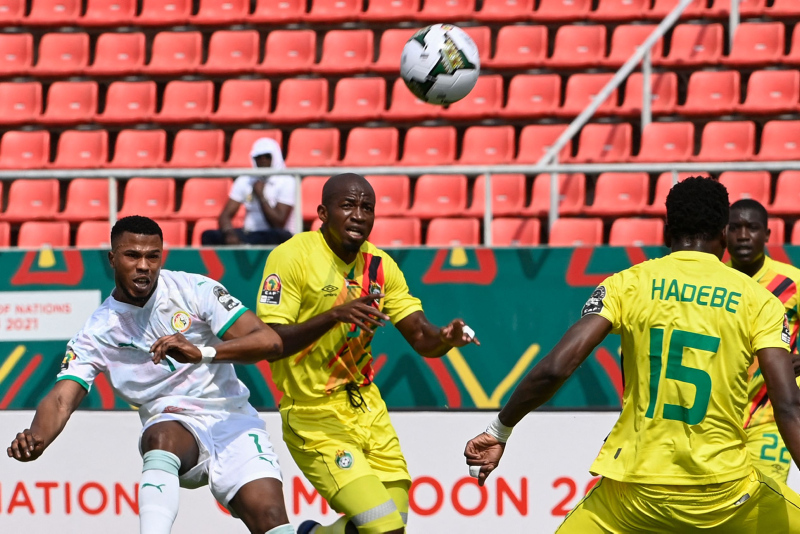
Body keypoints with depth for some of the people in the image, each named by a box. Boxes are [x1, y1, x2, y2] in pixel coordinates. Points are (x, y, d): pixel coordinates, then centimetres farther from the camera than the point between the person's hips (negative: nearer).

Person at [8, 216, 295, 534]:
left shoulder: (195, 290, -4)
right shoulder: (97, 332, 1)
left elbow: (270, 342, -12)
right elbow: (62, 397, -10)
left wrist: (200, 352, -28)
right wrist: (35, 440, -33)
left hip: (231, 418, 0)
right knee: (161, 437, -36)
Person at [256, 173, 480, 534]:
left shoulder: (379, 265, 5)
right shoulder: (292, 257, -14)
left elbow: (421, 338, 3)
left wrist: (445, 338, -21)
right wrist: (335, 315, -34)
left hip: (366, 408, 7)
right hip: (315, 419, -7)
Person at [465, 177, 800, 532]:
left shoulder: (628, 284, 1)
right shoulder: (757, 300, 1)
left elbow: (554, 369, -8)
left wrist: (499, 431, 4)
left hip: (635, 490, 0)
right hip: (723, 492, 0)